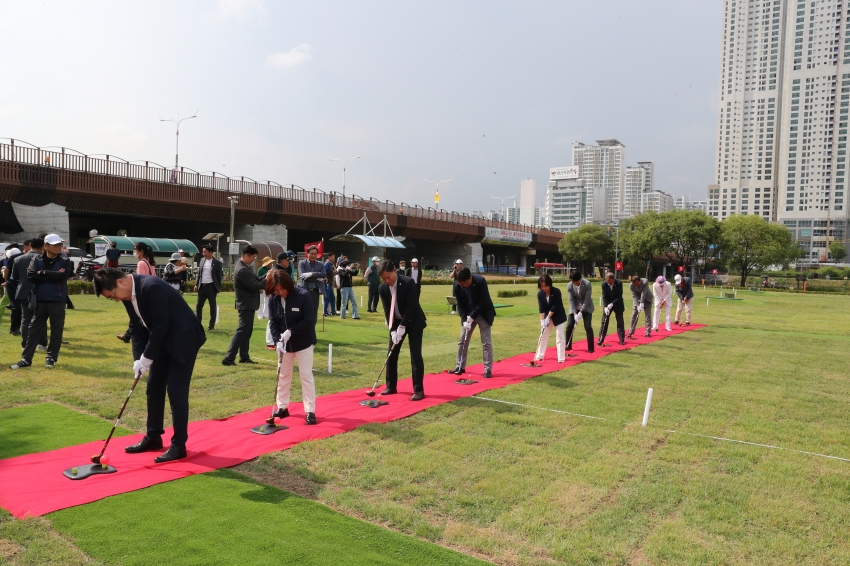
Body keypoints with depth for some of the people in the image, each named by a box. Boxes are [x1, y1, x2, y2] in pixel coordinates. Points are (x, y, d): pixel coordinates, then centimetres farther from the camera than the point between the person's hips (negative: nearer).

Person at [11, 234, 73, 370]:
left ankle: (51, 358, 15)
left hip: (57, 301, -2)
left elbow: (62, 276, -16)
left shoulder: (65, 261, 1)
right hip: (40, 300, 2)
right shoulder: (37, 260, 6)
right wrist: (53, 276, -14)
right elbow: (30, 275, -9)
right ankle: (26, 359, 10)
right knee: (34, 330, 6)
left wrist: (43, 273, -10)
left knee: (56, 330, 4)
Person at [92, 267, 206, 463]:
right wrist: (138, 359, -5)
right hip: (162, 341, 9)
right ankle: (153, 437, 26)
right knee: (154, 388, 12)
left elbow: (160, 326, -26)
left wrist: (147, 358, -17)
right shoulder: (128, 294, 0)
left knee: (176, 390, -8)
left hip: (183, 339, -9)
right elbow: (137, 327, 6)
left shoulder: (151, 287, -28)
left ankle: (178, 445, 1)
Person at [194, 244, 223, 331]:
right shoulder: (202, 260, 9)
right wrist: (196, 285, 8)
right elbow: (199, 273, 15)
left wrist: (218, 289, -6)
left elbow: (219, 276, -4)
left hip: (211, 286, -5)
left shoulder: (217, 262, -6)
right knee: (198, 306, 7)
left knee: (212, 306, 3)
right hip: (202, 286, 5)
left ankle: (211, 325, 10)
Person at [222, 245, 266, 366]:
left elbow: (255, 280, 14)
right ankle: (228, 358, -8)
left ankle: (244, 357, 23)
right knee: (242, 331, -9)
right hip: (246, 305, -10)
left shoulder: (245, 266, 8)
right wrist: (267, 280, -13)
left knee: (246, 331, 15)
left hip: (247, 304, 10)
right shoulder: (242, 270, -24)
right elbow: (254, 286, -23)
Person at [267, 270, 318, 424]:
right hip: (284, 343, 5)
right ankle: (282, 407, 27)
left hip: (303, 342, -4)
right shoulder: (273, 299, -7)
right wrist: (277, 341, -18)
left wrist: (291, 331, -25)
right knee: (283, 375, 13)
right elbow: (273, 322, -4)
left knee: (306, 376, -2)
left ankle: (310, 411, 4)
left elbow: (310, 320, -20)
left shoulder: (303, 295, -20)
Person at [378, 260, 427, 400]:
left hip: (413, 321, -5)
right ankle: (391, 387, 18)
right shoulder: (382, 288, -9)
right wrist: (392, 330, -17)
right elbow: (387, 310, -7)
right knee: (391, 354, 5)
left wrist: (402, 327, -24)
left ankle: (419, 390, -3)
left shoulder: (408, 283, -23)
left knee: (415, 355, -8)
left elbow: (411, 307, -23)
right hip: (396, 323, 5)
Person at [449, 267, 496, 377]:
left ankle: (488, 369, -2)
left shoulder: (480, 281, -25)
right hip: (467, 315, 4)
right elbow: (460, 304, -8)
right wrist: (464, 320, -21)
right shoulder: (457, 286, -15)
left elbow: (483, 302, -22)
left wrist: (472, 317, -24)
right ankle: (460, 367, 17)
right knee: (463, 341, 6)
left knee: (486, 342, -6)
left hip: (483, 314, -4)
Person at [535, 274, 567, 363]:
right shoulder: (540, 293, -11)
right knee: (543, 335, 8)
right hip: (547, 317, 5)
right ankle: (539, 356, 18)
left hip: (559, 316, -4)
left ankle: (561, 358, -2)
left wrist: (548, 318, -24)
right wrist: (542, 320, -20)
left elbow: (555, 307, -23)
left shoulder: (556, 291, -23)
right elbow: (541, 308, -12)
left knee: (559, 336, -6)